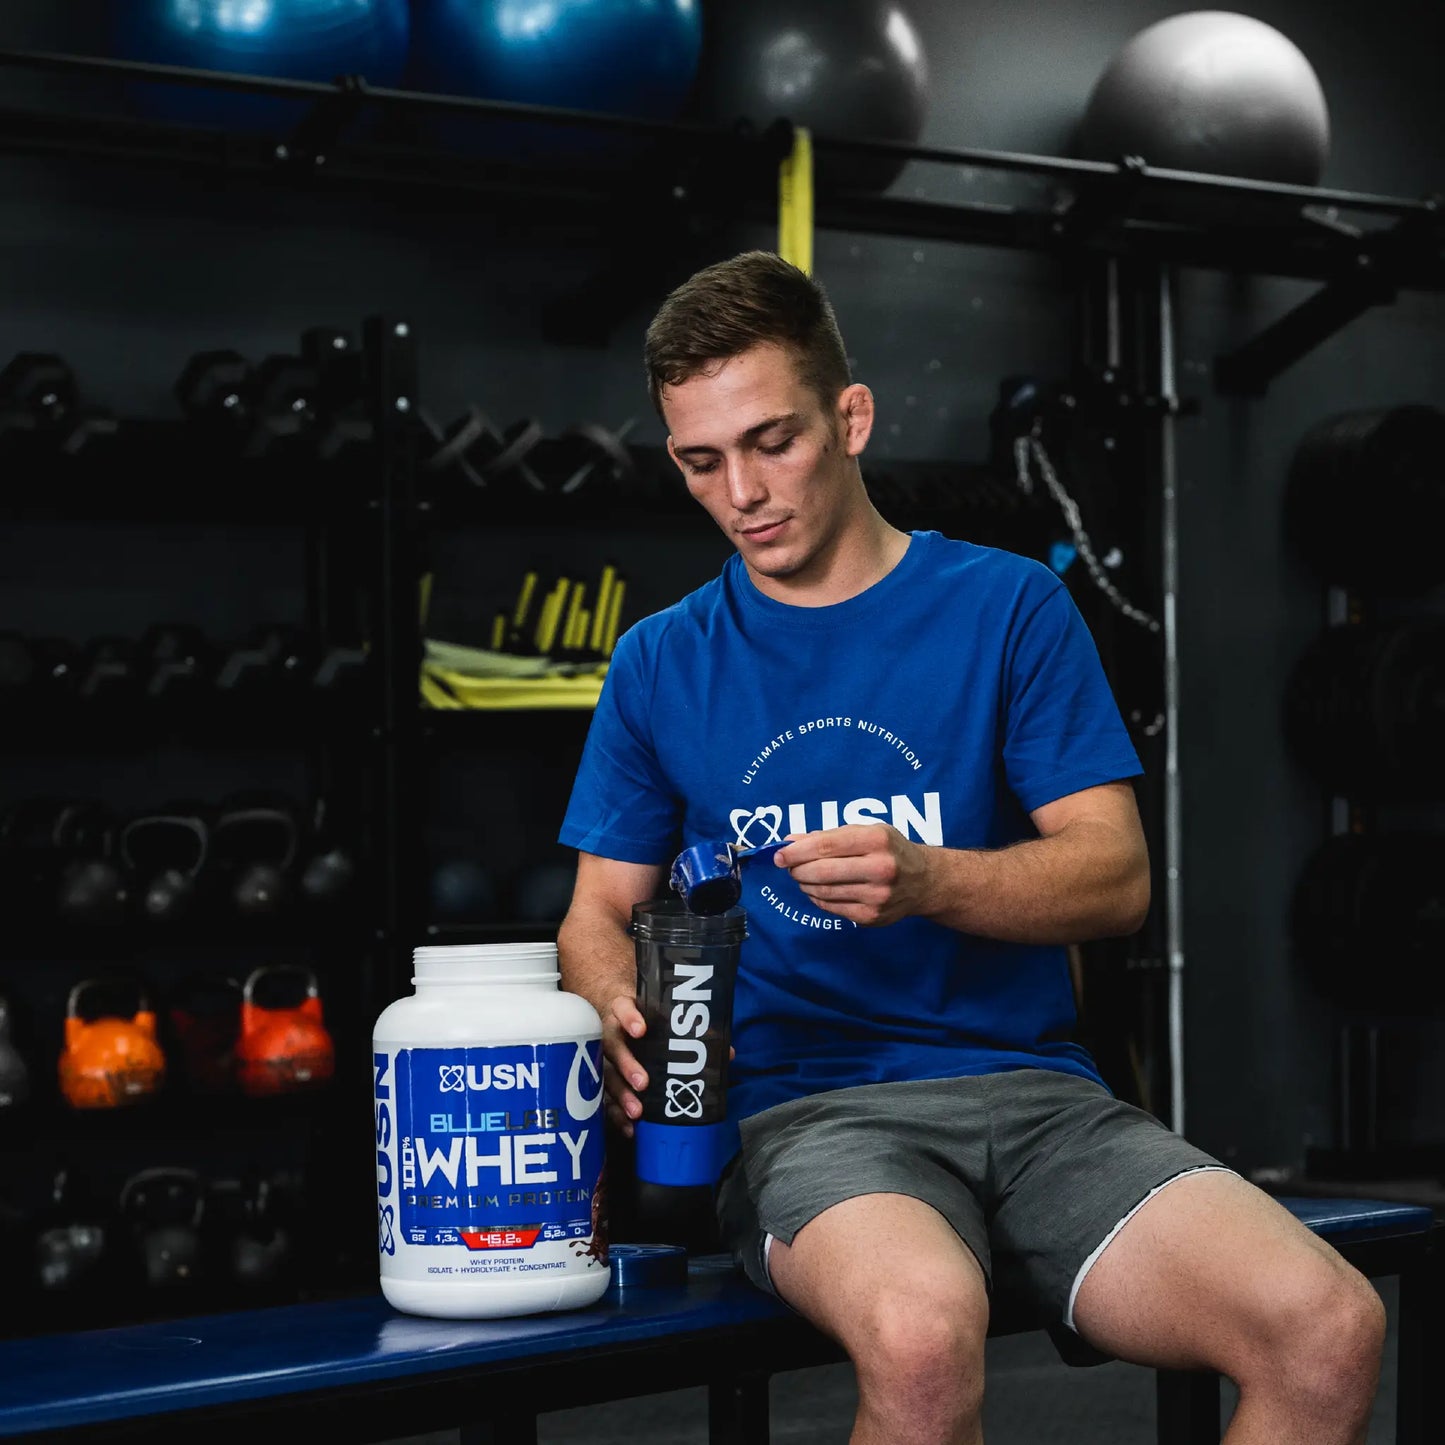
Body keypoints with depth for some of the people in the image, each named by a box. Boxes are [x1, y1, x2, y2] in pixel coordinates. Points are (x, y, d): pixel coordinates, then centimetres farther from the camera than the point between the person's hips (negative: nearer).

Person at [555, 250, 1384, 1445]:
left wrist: (927, 883, -17)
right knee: (922, 1329, -38)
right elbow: (602, 910, 15)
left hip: (1029, 1085, 1)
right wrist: (619, 1018, -9)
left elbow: (1118, 877, 3)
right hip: (802, 1107, -1)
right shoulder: (662, 664, 13)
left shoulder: (1008, 605, 9)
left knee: (1330, 1331, -25)